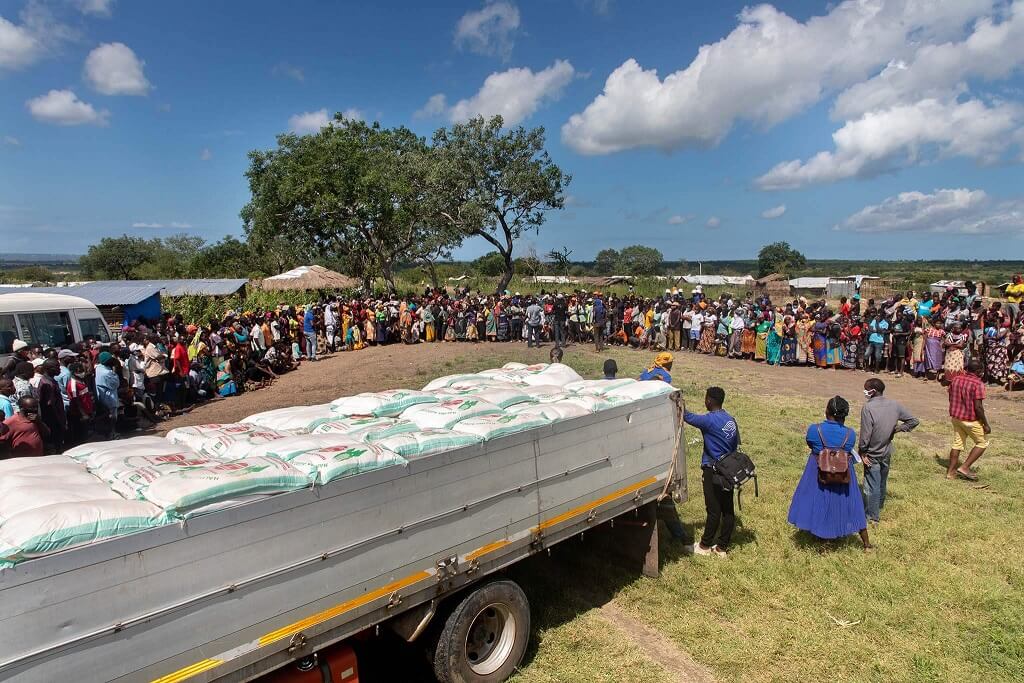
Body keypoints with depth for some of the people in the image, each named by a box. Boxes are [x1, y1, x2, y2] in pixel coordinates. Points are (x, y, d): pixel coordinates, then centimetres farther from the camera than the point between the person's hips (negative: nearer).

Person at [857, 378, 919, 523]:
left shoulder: (868, 407, -23)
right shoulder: (894, 405, -3)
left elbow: (865, 434, -23)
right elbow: (914, 421, 3)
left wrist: (862, 451, -11)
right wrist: (896, 429, 3)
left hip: (872, 454, -7)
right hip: (887, 452, 7)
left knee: (872, 485, 3)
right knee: (882, 482, 23)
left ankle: (872, 516, 10)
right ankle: (879, 507, 42)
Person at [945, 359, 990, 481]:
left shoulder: (956, 379, 2)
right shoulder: (978, 384, -19)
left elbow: (951, 399, 11)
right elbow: (978, 407, -21)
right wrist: (985, 424, -13)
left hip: (956, 417, 7)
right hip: (971, 420, -7)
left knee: (957, 444, 15)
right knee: (982, 443, 12)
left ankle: (951, 472, 18)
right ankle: (964, 467, 5)